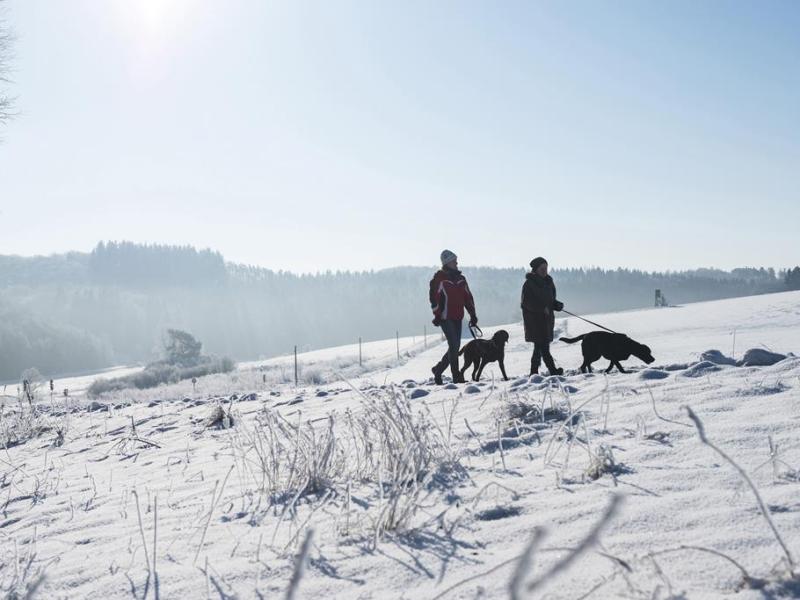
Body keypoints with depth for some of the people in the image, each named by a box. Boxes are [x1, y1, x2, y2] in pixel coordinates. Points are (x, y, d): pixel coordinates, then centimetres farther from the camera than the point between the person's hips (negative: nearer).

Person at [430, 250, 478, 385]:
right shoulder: (439, 278, -5)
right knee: (454, 345, -11)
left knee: (455, 346, 8)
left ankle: (438, 369, 25)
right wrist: (437, 315, -16)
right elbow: (434, 297, -10)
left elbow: (468, 297, 16)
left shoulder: (460, 278, 14)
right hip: (445, 318, -7)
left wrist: (472, 315, 10)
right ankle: (456, 376, -5)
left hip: (458, 318, 7)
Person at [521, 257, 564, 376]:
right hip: (534, 318, -7)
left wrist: (558, 305, -1)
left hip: (547, 319, 7)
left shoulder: (548, 282, 14)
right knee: (543, 347, -13)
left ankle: (534, 372, 16)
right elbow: (526, 303, -12)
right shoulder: (529, 284, -7)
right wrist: (542, 308, -20)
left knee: (540, 346, 9)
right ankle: (553, 370, -18)